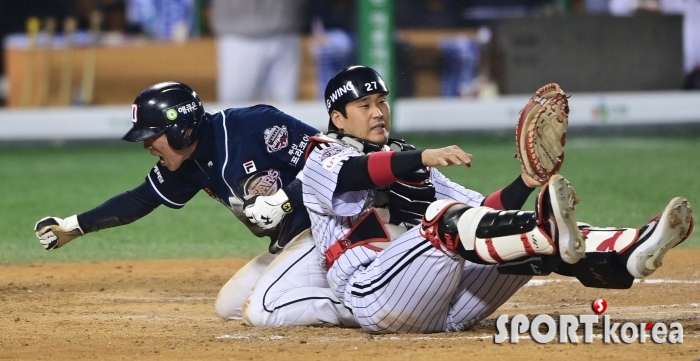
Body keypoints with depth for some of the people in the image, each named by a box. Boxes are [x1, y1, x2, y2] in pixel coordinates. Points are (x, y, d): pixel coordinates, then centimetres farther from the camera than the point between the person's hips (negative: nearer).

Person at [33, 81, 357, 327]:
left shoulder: (252, 126, -23)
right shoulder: (191, 167, 3)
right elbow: (140, 201, 14)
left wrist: (283, 201, -29)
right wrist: (74, 227, 9)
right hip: (286, 243, 10)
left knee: (260, 311, -20)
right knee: (229, 307, 14)